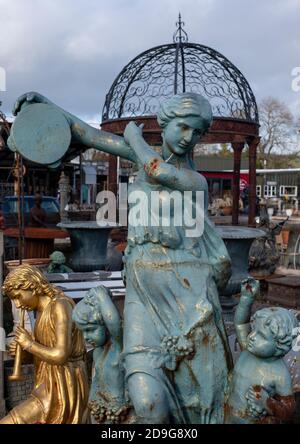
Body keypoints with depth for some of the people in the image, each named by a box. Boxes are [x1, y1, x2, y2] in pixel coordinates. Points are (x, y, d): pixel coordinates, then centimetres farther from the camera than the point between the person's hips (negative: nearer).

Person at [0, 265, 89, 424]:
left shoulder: (60, 306, -16)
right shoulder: (43, 311, 14)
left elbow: (61, 355, -24)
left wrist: (28, 343, -11)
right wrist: (24, 351, 2)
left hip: (62, 391, -10)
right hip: (56, 387, 10)